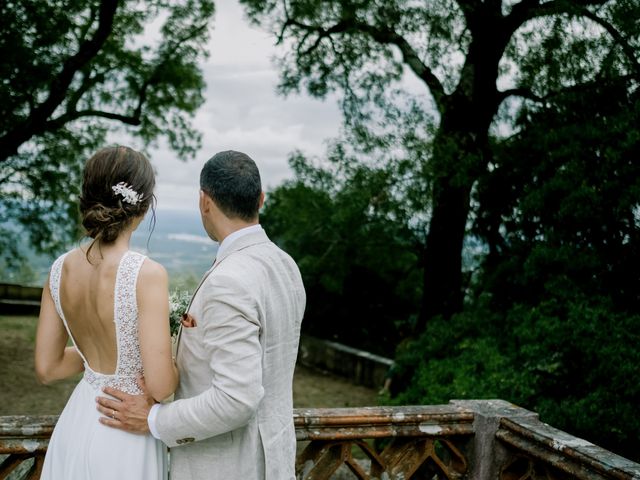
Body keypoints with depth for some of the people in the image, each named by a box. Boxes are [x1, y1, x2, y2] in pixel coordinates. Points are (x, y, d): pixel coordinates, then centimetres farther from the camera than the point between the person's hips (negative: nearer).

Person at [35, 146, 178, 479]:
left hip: (77, 423, 5)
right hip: (126, 434, -5)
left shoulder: (61, 269, -6)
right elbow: (159, 386, -25)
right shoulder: (146, 274, -24)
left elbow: (46, 368, 2)